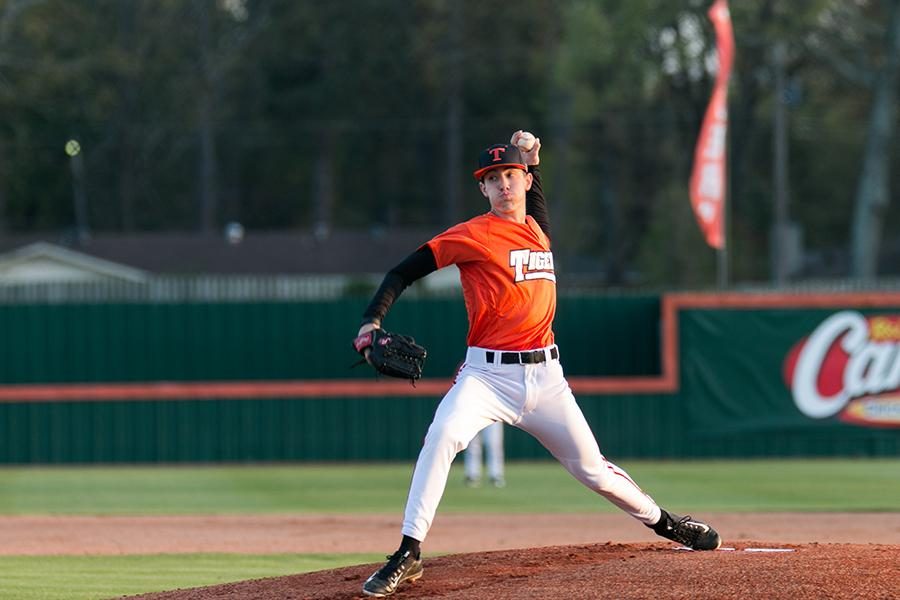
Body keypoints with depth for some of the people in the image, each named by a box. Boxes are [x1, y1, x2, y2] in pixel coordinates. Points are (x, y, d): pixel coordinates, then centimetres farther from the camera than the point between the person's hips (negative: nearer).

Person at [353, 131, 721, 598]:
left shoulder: (538, 229, 13)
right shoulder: (473, 235, -6)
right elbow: (404, 272, -8)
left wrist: (533, 161, 26)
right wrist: (372, 321, -22)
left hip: (545, 376, 5)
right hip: (487, 374, -5)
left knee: (590, 467, 11)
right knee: (442, 435, -30)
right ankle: (408, 554, -26)